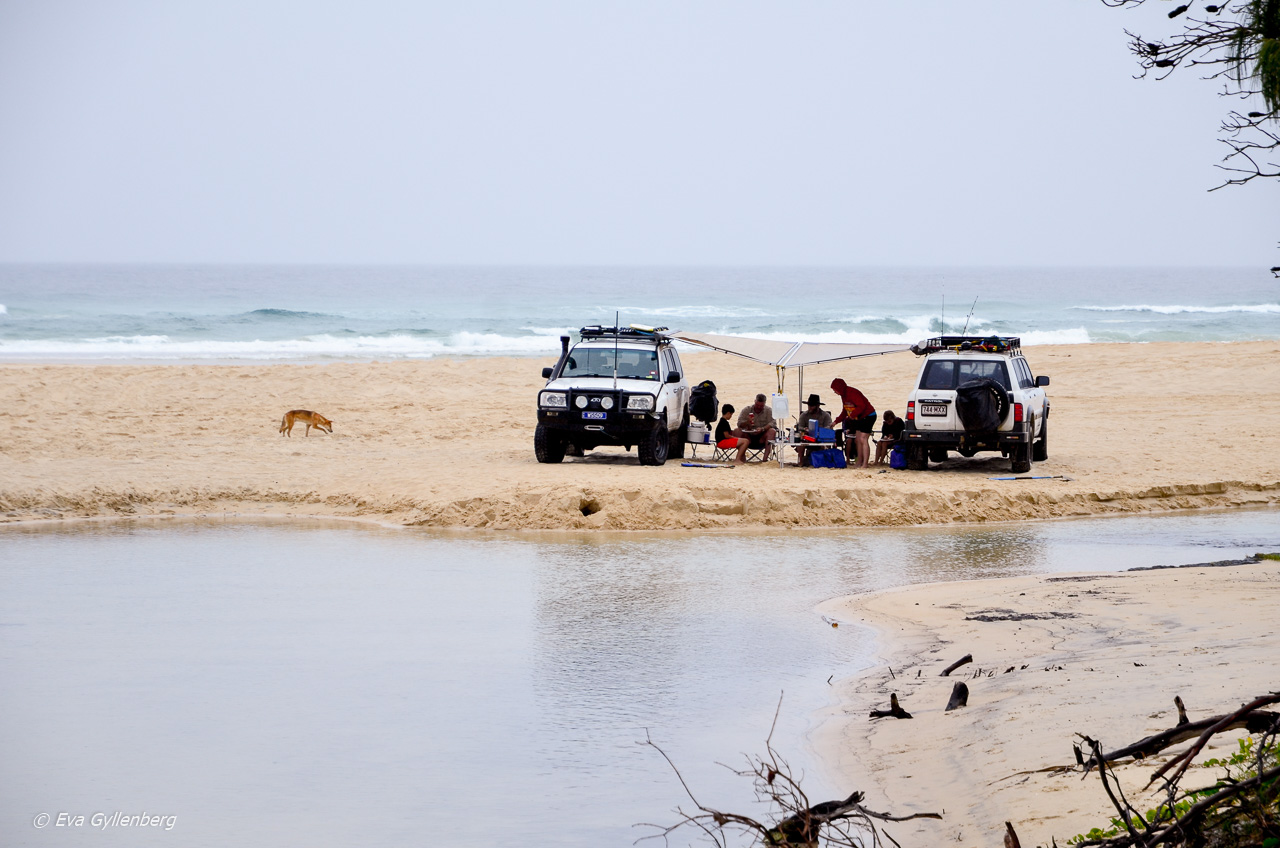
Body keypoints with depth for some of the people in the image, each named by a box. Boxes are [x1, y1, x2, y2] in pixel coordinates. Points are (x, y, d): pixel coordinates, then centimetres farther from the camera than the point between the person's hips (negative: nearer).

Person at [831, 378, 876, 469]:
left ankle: (865, 464, -16)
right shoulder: (844, 395, 8)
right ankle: (859, 462, 10)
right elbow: (845, 411, 17)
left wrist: (852, 415, -28)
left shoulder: (852, 393, -22)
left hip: (868, 416, -10)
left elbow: (861, 406, -28)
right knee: (857, 440, 7)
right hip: (860, 418, 10)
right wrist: (836, 421, 13)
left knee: (863, 439, -14)